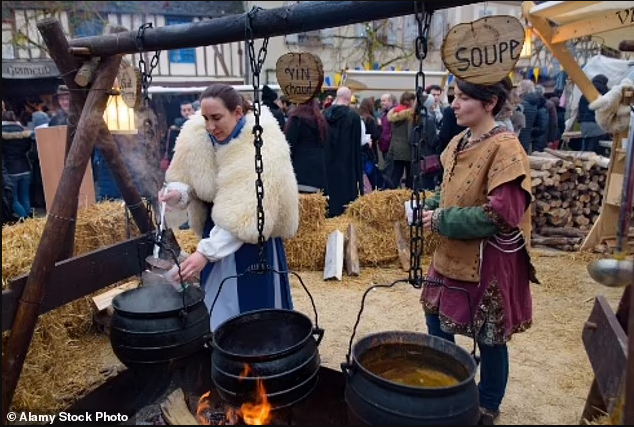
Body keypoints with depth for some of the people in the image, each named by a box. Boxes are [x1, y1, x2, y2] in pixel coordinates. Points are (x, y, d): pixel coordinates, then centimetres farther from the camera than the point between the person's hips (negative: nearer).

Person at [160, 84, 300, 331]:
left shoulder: (262, 145, -27)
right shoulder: (195, 135, -9)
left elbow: (245, 215, -31)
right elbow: (189, 180, 3)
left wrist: (205, 252, -35)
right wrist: (178, 193, -21)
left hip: (253, 239, -5)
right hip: (216, 230, 5)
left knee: (252, 308, 3)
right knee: (219, 307, 14)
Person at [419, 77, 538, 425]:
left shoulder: (505, 148, -19)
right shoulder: (459, 142, 5)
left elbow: (499, 215, -24)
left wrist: (441, 220, -19)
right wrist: (431, 208, -3)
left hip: (488, 261, -8)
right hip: (453, 255, 8)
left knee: (489, 338, 11)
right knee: (437, 323, 19)